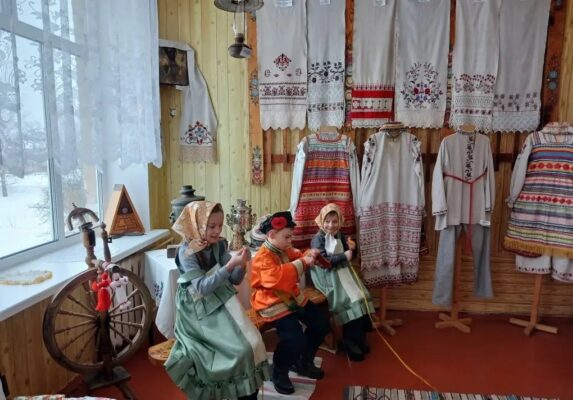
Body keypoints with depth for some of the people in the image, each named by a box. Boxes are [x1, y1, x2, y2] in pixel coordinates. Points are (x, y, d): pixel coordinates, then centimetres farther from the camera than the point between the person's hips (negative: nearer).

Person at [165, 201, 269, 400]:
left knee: (253, 343, -11)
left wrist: (241, 265, -18)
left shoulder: (219, 245, -1)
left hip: (222, 302, 5)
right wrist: (230, 264, -32)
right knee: (239, 349, -17)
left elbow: (234, 280, 3)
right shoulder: (187, 252, -16)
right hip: (199, 311, -5)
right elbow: (203, 287, -24)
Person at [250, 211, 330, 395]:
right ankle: (279, 373, 5)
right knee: (295, 338, -25)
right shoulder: (262, 257, -21)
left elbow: (296, 257, 24)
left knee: (321, 322, 9)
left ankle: (304, 361, 29)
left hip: (293, 297, 9)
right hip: (274, 303, -9)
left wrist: (308, 255, -1)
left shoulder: (285, 250, 6)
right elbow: (276, 277, -38)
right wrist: (302, 263, -33)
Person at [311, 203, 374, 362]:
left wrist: (351, 248, -3)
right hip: (328, 277, -7)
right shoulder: (318, 238, -8)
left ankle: (359, 340, 7)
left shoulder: (340, 236, 13)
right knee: (350, 302, -21)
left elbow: (348, 256, 19)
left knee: (361, 298, -9)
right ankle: (351, 345, -5)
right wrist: (344, 256, -17)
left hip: (344, 273, 7)